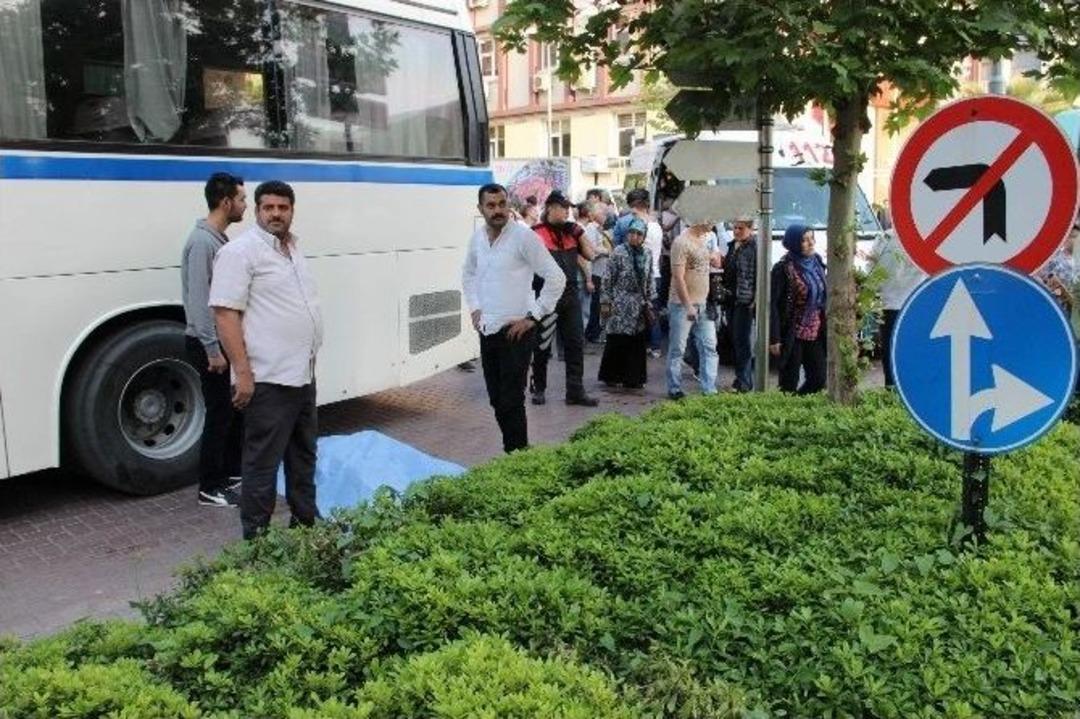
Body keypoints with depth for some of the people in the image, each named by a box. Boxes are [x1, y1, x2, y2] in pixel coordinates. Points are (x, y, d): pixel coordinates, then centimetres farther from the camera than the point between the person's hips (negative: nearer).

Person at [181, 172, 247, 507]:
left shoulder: (220, 239, 10)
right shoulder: (202, 242, -19)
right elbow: (198, 301, -23)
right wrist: (212, 349, -22)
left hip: (225, 340, 9)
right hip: (208, 344, -9)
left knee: (235, 408, 16)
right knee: (219, 413, -2)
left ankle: (231, 473, 29)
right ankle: (210, 488, 9)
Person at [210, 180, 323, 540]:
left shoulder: (293, 248, 13)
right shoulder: (241, 251, -12)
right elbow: (225, 313, -17)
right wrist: (242, 371, -21)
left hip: (303, 374, 9)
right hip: (267, 379, -9)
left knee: (303, 454, 19)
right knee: (264, 460, -1)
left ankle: (306, 520, 33)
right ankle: (255, 534, 10)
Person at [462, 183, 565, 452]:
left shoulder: (523, 236, -12)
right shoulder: (477, 238, 7)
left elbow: (556, 278, -14)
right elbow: (468, 274, 26)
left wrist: (534, 316, -13)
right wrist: (475, 308, 13)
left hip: (516, 331, -6)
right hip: (487, 330, 6)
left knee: (511, 402, -6)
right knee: (496, 400, 12)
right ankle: (512, 449, 26)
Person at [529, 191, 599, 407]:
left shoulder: (571, 231, 10)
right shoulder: (536, 233, -7)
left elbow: (589, 255, 10)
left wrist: (579, 232, 0)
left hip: (570, 296, 6)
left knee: (575, 344, 4)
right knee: (542, 346, 6)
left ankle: (575, 391, 10)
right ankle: (538, 389, 21)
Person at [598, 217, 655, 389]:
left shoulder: (647, 254, 6)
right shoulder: (618, 252, -8)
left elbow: (650, 280, 13)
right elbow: (608, 279, -7)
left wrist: (650, 301, 10)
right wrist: (605, 302, -9)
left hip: (639, 306, 5)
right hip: (621, 304, -4)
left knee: (637, 342, 5)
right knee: (617, 341, -1)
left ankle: (633, 378, 15)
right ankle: (611, 376, 14)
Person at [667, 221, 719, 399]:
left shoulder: (703, 240, 10)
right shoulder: (682, 242, -15)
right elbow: (678, 277, -19)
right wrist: (688, 306, -21)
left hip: (702, 304, 8)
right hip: (683, 305, -8)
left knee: (709, 347, 6)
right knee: (677, 349, 3)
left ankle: (710, 390, 10)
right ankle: (674, 390, 13)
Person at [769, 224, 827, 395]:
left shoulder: (817, 262, 7)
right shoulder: (783, 268, -13)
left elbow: (823, 298, 15)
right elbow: (773, 304, -14)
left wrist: (825, 328, 11)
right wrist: (774, 339, -18)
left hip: (815, 334, 6)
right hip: (793, 334, -6)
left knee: (819, 379, 9)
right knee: (789, 383, 1)